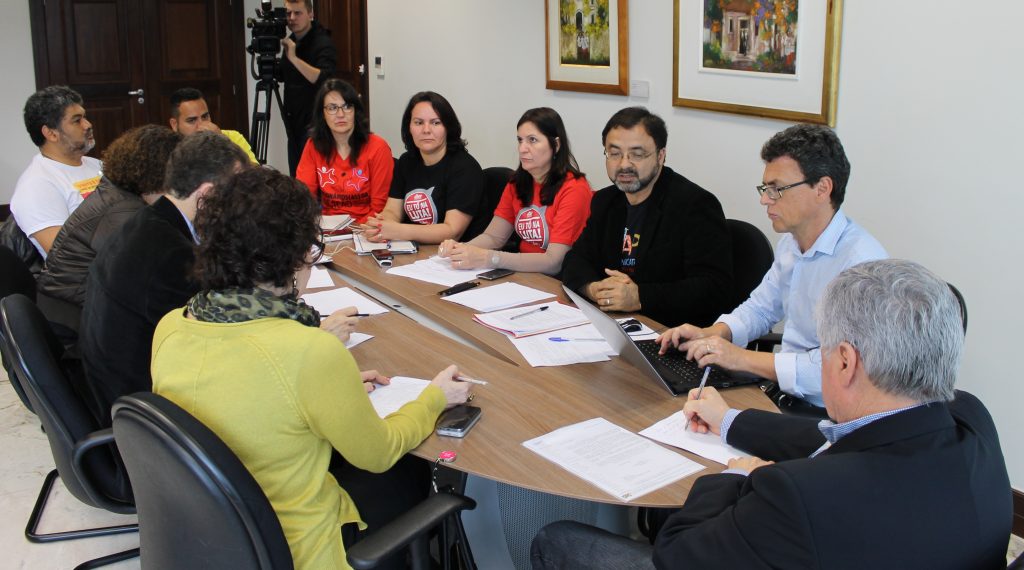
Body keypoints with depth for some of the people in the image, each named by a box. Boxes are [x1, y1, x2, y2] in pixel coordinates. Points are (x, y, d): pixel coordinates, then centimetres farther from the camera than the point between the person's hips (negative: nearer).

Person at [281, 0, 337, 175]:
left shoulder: (323, 43, -13)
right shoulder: (290, 41, 11)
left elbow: (324, 80, -27)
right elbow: (282, 76, 19)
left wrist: (294, 58, -31)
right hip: (294, 121, 8)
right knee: (296, 176, 8)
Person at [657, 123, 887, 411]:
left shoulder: (861, 261, -22)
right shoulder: (791, 243, 9)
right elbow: (761, 308, 23)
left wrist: (744, 358, -23)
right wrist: (712, 334, 3)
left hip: (824, 416, -8)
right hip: (783, 394, 8)